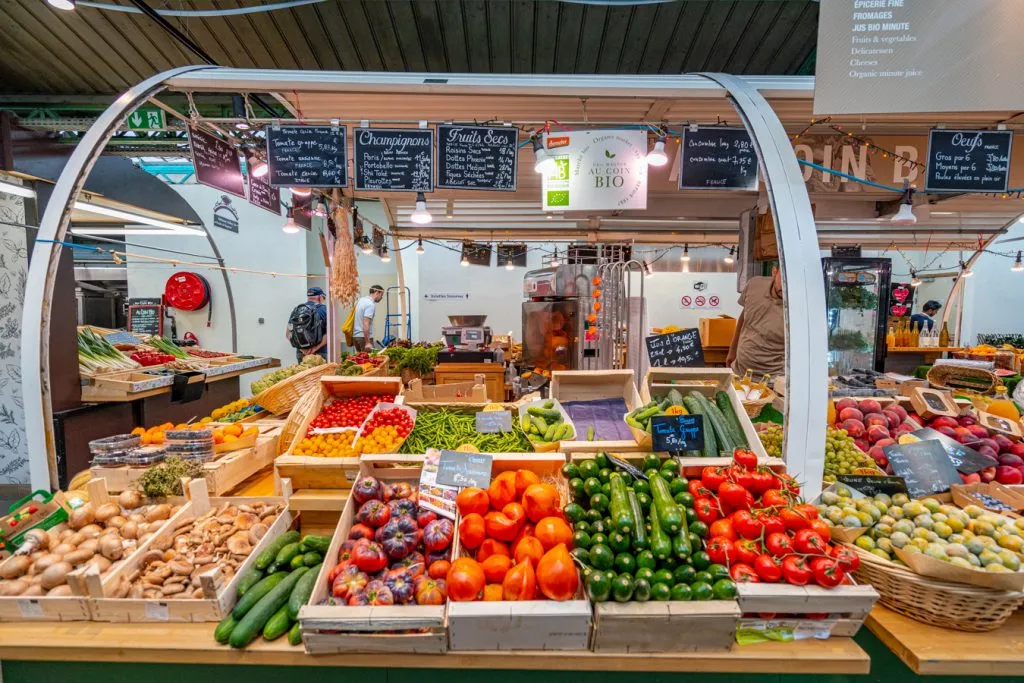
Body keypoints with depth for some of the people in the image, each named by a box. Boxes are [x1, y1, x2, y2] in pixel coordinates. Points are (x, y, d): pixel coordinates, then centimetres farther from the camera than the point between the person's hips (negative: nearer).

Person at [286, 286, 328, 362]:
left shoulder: (296, 310, 10)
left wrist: (302, 349, -2)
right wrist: (315, 348, -15)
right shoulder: (323, 309, -3)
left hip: (300, 353, 5)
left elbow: (287, 333, 7)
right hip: (320, 353, -5)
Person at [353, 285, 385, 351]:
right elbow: (366, 324, -22)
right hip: (364, 336, -9)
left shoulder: (361, 300, 13)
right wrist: (367, 343, -24)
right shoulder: (371, 304, -14)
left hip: (355, 335, 9)